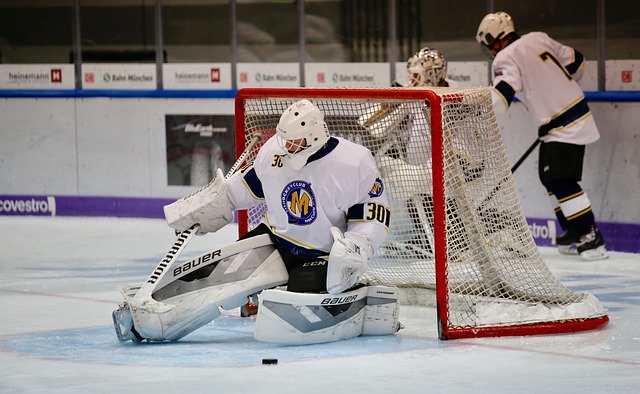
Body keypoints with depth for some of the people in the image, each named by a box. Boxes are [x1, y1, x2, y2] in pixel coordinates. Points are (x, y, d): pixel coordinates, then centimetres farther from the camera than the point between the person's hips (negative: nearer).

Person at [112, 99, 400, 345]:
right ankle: (150, 314, -16)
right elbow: (249, 184, 15)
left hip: (322, 256, -6)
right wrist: (195, 209, 16)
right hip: (276, 241, 6)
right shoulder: (274, 151, -4)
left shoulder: (354, 163, -19)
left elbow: (374, 216, -13)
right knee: (221, 275, -17)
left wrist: (353, 252, -29)